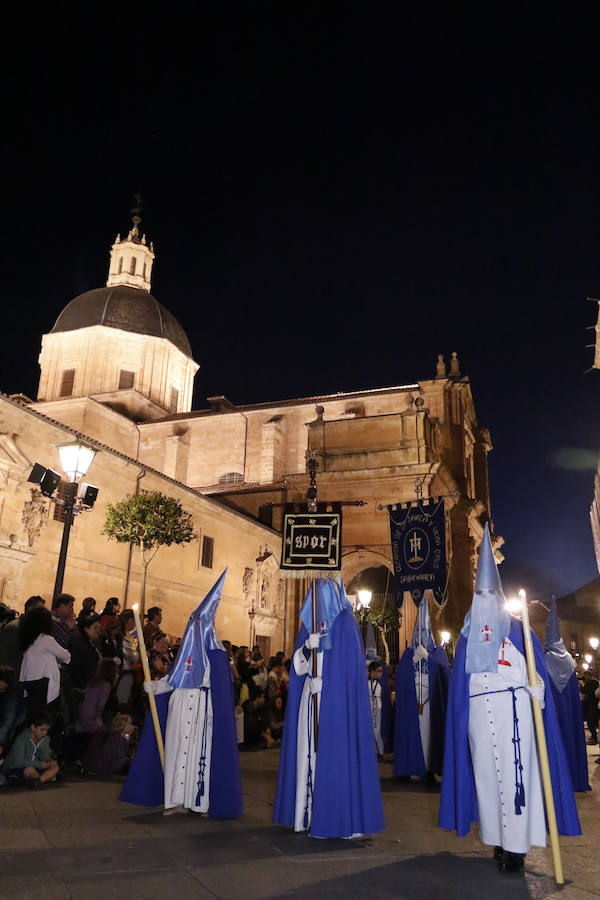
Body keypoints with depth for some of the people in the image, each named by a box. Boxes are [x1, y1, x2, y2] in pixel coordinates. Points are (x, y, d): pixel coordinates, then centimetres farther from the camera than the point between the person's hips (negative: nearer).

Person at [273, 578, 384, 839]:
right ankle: (308, 814, 15)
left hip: (335, 699, -6)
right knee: (309, 750, 6)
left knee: (333, 753, -6)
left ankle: (337, 817, 3)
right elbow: (299, 666, 10)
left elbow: (347, 663, -11)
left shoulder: (344, 621, -4)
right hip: (311, 699, 6)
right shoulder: (309, 622, 14)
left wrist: (321, 682, -10)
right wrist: (307, 646, -10)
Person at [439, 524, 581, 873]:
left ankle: (516, 846, 0)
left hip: (512, 709, -3)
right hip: (478, 711, 3)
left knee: (514, 772, -6)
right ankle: (498, 840, 13)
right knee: (485, 772, 3)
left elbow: (537, 668, -1)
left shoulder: (517, 630, 7)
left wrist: (536, 688, -19)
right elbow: (459, 680, 13)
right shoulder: (468, 635, 15)